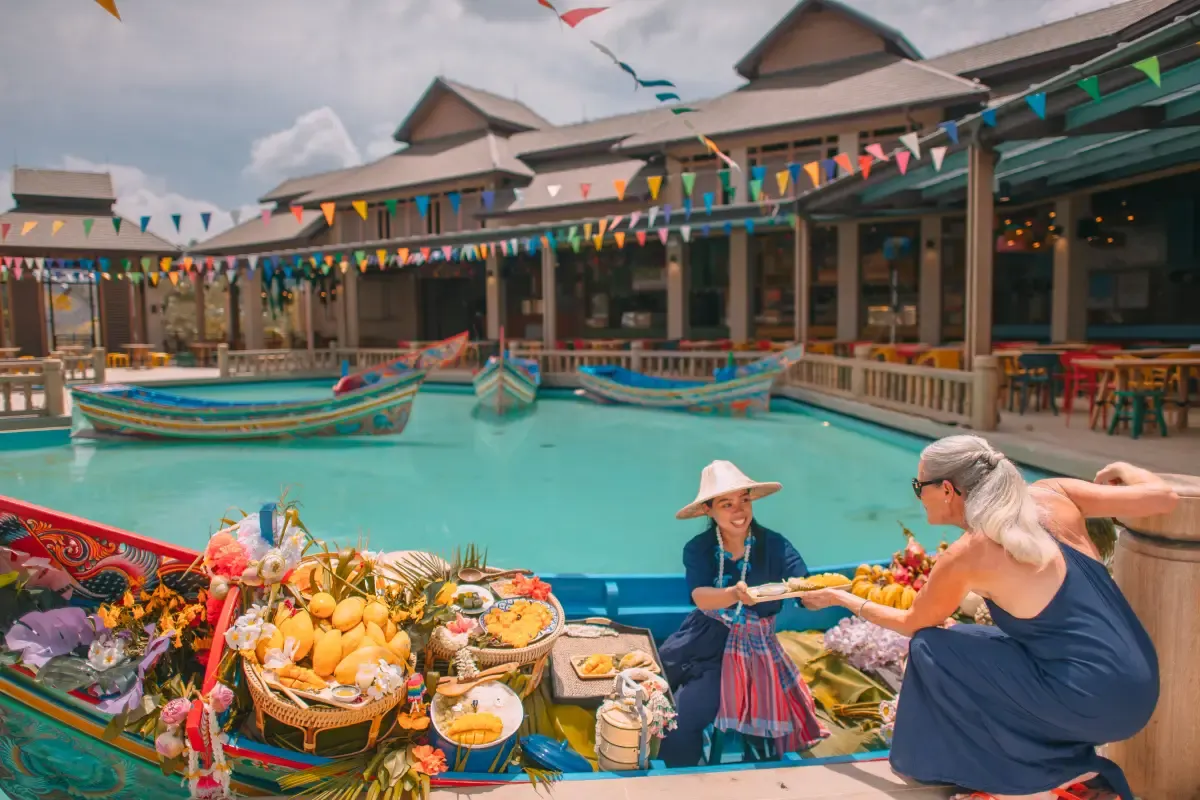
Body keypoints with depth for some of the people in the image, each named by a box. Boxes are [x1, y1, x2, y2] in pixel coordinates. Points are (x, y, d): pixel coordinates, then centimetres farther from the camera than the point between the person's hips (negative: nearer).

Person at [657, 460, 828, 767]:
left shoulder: (775, 546, -13)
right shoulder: (698, 549, -10)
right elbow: (701, 598, -26)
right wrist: (735, 594, -48)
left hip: (752, 650, -2)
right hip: (702, 643, 3)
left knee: (682, 721, -11)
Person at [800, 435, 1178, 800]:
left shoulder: (965, 556, -13)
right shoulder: (1052, 495, 0)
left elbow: (912, 624, 5)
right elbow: (1162, 497, 3)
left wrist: (841, 598, 19)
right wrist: (1122, 470, 25)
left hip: (1094, 703, -7)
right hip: (1137, 688, 8)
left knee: (931, 649, 0)